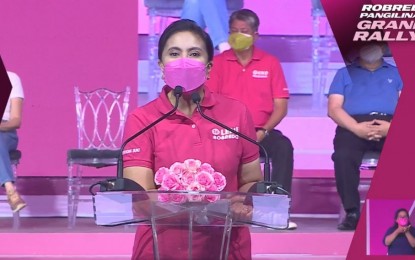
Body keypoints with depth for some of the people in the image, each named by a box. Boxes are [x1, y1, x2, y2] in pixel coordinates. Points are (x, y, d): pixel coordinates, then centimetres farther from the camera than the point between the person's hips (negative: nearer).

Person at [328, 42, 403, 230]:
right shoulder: (344, 73, 25)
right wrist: (356, 127, -10)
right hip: (354, 126, 0)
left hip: (391, 126, 0)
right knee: (343, 155, -35)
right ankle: (352, 212, -31)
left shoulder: (396, 73, 26)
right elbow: (334, 108, 10)